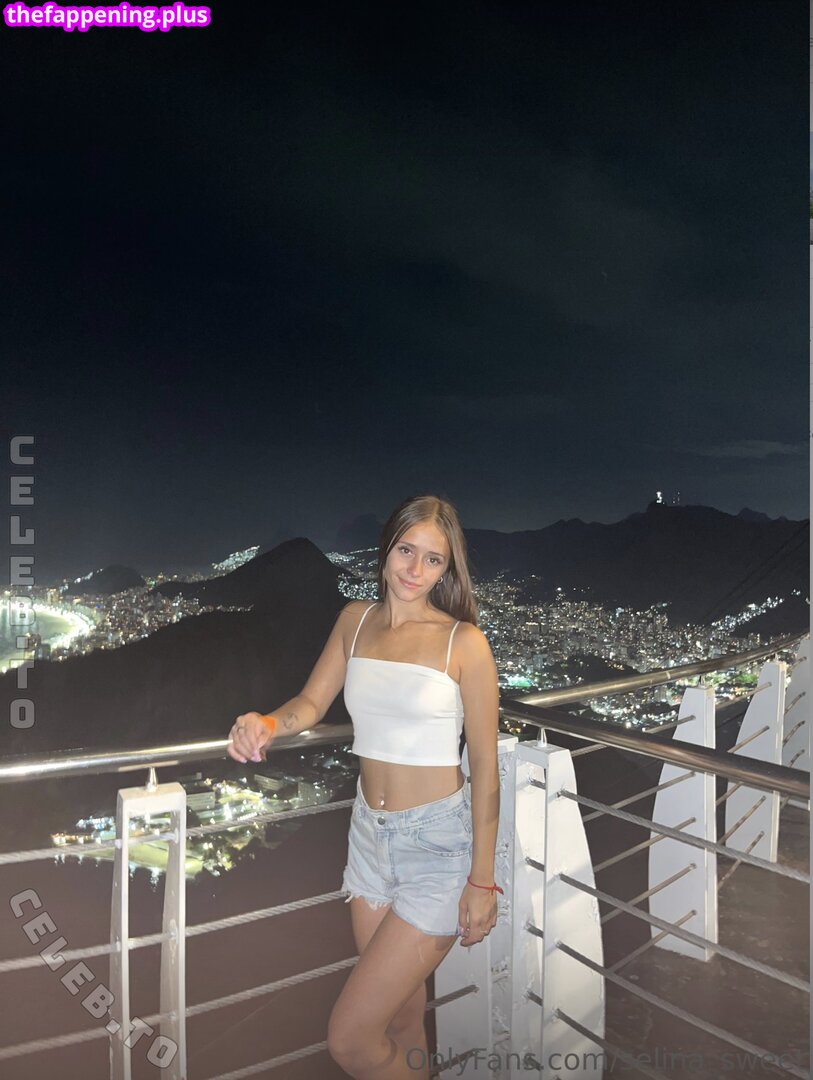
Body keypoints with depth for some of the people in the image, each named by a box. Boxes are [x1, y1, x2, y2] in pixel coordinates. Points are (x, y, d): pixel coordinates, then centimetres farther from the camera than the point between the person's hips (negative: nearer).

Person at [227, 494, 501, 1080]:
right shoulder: (356, 619, 1)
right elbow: (312, 703, 5)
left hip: (440, 841, -5)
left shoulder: (464, 641, -14)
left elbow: (485, 764, -10)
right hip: (371, 833, 5)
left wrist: (482, 880, -9)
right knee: (399, 1010, 21)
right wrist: (267, 723, -18)